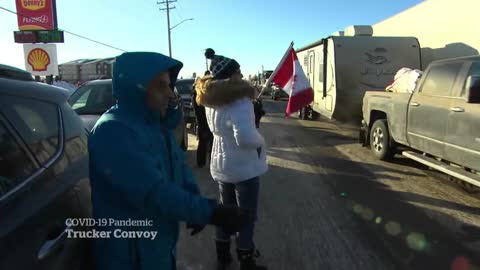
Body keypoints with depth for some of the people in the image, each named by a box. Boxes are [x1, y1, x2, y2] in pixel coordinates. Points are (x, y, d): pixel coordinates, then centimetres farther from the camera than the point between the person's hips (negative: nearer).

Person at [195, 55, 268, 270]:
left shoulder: (212, 102, 2)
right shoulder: (239, 102, -25)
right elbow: (245, 137, -37)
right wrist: (261, 141, -17)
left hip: (221, 165, 8)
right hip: (244, 167, -7)